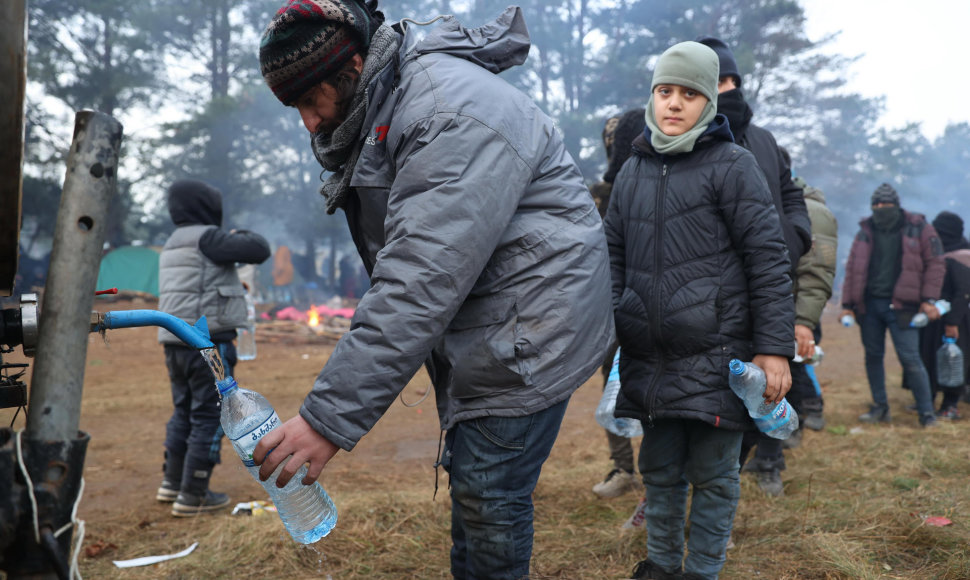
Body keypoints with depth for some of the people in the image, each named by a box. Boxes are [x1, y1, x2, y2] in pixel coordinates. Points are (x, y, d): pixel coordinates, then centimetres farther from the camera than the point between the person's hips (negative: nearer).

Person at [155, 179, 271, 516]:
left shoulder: (173, 244, 16)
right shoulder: (206, 238, -12)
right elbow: (260, 251, -17)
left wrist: (232, 284, 23)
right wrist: (245, 235, 3)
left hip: (175, 342, 9)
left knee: (184, 412, 19)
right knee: (209, 418, -2)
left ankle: (172, 483, 28)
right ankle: (193, 496, 2)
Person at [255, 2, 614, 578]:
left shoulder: (454, 118, -26)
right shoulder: (381, 110, 6)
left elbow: (419, 287, -32)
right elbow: (405, 264, 9)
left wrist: (330, 418, -33)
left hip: (526, 334, -9)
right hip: (472, 329, 10)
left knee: (487, 494, -4)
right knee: (470, 481, 17)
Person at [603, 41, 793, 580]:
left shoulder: (732, 165, -4)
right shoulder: (633, 171, 12)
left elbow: (768, 260, -8)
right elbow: (614, 257, 18)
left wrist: (774, 348, -12)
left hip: (714, 354, -5)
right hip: (646, 356, 5)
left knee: (713, 473, 6)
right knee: (659, 468, 16)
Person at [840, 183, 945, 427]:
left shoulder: (919, 229, 1)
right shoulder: (866, 231, 11)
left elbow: (935, 264, 0)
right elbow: (853, 268, 13)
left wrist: (929, 300, -8)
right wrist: (847, 304, 7)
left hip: (900, 306, -4)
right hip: (869, 304, 4)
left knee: (910, 359, -7)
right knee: (873, 356, 8)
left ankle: (927, 413, 3)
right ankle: (880, 407, 19)